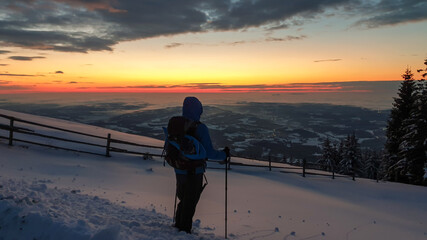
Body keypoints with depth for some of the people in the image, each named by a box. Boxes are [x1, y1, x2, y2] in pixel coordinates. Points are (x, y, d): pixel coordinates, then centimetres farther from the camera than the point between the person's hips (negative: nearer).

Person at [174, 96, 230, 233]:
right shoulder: (200, 128, -21)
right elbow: (209, 153, -22)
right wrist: (224, 155, -4)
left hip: (179, 170, 6)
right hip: (194, 171, -6)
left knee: (183, 198, 27)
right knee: (190, 202, 15)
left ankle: (178, 225, 43)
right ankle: (184, 230, 30)